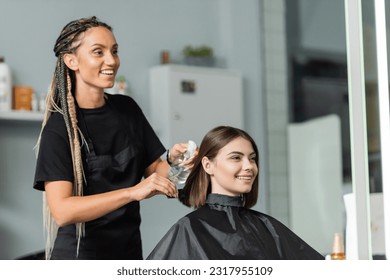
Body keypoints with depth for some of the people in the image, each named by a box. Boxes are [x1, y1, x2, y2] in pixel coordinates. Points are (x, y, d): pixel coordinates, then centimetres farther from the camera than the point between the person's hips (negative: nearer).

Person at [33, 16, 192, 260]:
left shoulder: (127, 108, 2)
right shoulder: (59, 128, -14)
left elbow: (153, 169, 9)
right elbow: (62, 210, -24)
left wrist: (173, 161, -13)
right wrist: (133, 192, -33)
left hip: (129, 249, 5)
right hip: (80, 252, -5)